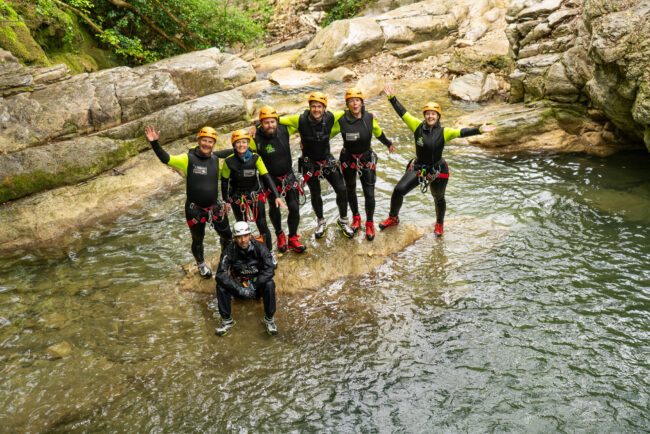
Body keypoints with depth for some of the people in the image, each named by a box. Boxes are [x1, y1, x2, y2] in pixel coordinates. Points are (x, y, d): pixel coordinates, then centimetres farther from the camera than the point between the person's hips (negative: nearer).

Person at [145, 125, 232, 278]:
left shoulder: (216, 159, 1)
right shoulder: (188, 159, -13)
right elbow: (166, 159, -23)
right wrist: (155, 143, -35)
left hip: (215, 207, 3)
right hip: (195, 209, -3)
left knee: (227, 236, 12)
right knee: (198, 240, 15)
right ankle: (201, 264, 43)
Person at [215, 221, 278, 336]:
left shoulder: (260, 247, -16)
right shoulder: (230, 251, -16)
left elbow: (269, 271, -23)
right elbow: (220, 274, -24)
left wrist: (253, 286, -31)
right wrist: (240, 289, -31)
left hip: (257, 281, -1)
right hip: (238, 283, 1)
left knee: (269, 284, -33)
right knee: (221, 285, -28)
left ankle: (269, 319, -14)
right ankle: (227, 320, -11)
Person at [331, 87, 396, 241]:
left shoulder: (370, 118, -10)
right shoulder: (341, 120, -15)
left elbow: (378, 132, 10)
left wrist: (388, 144, 24)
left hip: (367, 159, 0)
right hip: (348, 159, 0)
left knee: (369, 194, -5)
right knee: (350, 191, 18)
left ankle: (370, 223, 18)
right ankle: (356, 218, 42)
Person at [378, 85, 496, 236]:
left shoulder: (444, 132, -13)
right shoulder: (418, 126, -8)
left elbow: (462, 132, -21)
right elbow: (403, 113, -5)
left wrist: (479, 130, -34)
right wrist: (392, 97, -7)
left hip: (437, 171, -1)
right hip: (418, 167, 1)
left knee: (438, 199, 17)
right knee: (398, 190, -8)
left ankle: (439, 224, 44)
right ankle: (393, 218, 15)